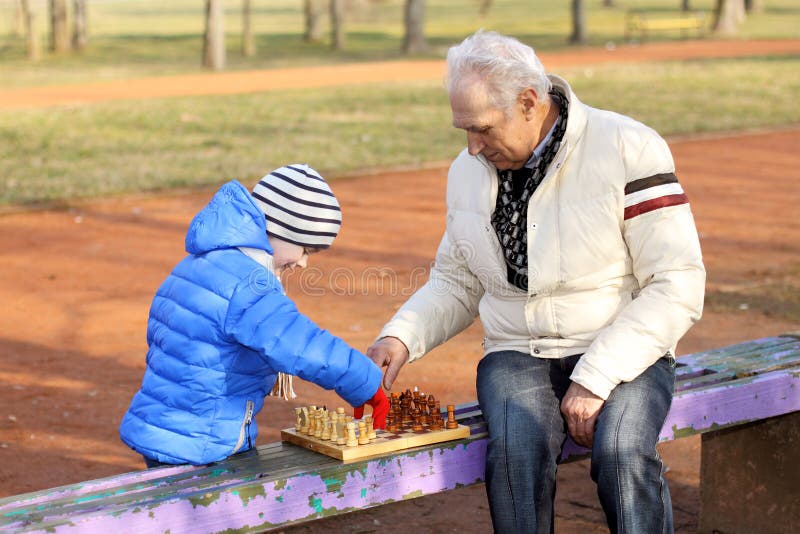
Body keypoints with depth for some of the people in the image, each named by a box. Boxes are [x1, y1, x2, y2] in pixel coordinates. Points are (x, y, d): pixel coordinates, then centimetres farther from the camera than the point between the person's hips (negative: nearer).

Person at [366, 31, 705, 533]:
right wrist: (401, 338, -2)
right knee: (515, 449, -31)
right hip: (519, 356, 3)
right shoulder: (469, 171, 7)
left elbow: (677, 287, -13)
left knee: (622, 453, -34)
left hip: (623, 354, -3)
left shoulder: (628, 150, -10)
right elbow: (457, 283, 19)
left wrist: (595, 378, -20)